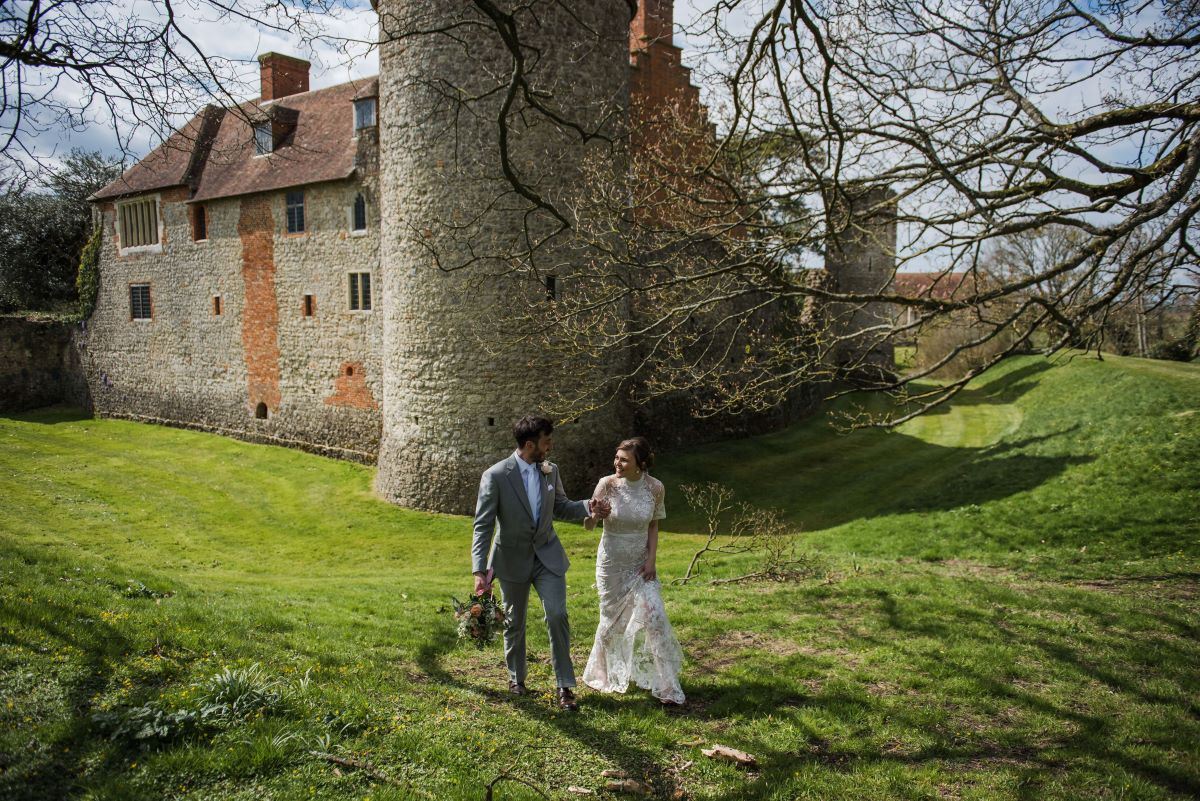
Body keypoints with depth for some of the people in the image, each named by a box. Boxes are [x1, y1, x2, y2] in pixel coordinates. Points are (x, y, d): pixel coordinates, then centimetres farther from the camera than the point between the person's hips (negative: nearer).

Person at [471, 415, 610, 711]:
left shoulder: (551, 471, -3)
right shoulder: (495, 476, -18)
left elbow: (561, 508, 12)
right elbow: (483, 526, -16)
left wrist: (588, 507, -9)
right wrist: (479, 570, -23)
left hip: (547, 555, 3)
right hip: (512, 559, -2)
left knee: (557, 615, -7)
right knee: (515, 621, 14)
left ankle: (565, 685, 4)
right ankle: (516, 677, 37)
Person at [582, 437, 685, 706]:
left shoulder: (655, 487, -9)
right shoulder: (607, 484, -15)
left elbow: (653, 525, 3)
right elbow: (589, 525, -12)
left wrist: (651, 560, -6)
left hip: (641, 563, 2)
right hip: (612, 563, -1)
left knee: (655, 617, -8)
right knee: (612, 620, 10)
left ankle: (666, 686, 3)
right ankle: (598, 674, 35)